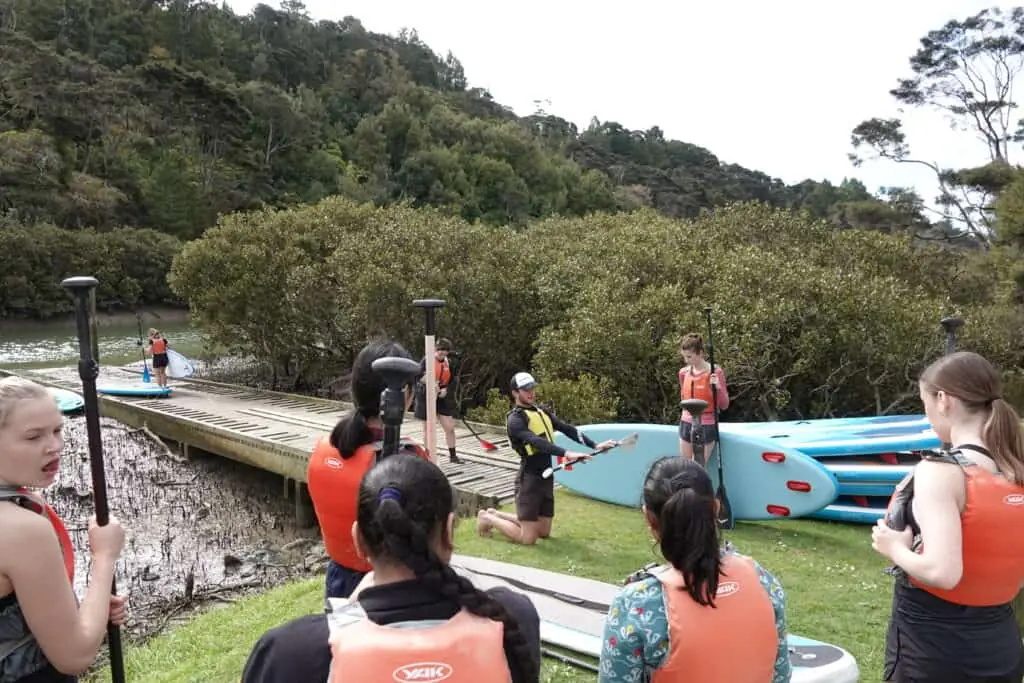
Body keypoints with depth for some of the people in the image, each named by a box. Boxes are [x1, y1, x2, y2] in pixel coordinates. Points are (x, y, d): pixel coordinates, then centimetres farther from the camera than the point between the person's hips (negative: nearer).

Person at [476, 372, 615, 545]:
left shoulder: (541, 412, 11)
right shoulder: (515, 419, -14)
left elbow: (567, 429, 7)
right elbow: (536, 441, -30)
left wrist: (595, 445, -3)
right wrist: (566, 453, -40)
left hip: (546, 477, 8)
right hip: (530, 479, -8)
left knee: (543, 532, 16)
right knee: (528, 538, -5)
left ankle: (496, 514, 30)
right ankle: (487, 518, 17)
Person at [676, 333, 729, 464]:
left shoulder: (715, 372, -11)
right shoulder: (683, 372, 2)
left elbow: (724, 405, -9)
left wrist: (717, 387, -24)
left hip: (707, 427, -5)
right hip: (686, 425, 5)